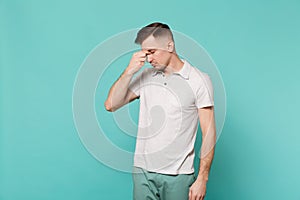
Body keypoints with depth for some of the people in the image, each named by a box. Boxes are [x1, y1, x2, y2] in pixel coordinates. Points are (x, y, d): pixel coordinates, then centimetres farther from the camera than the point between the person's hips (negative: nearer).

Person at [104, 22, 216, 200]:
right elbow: (111, 105, 2)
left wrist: (202, 179, -10)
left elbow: (209, 133, -6)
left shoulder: (199, 80, -5)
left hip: (178, 175, -3)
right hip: (143, 172, 3)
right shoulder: (145, 76, 6)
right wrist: (129, 71, -7)